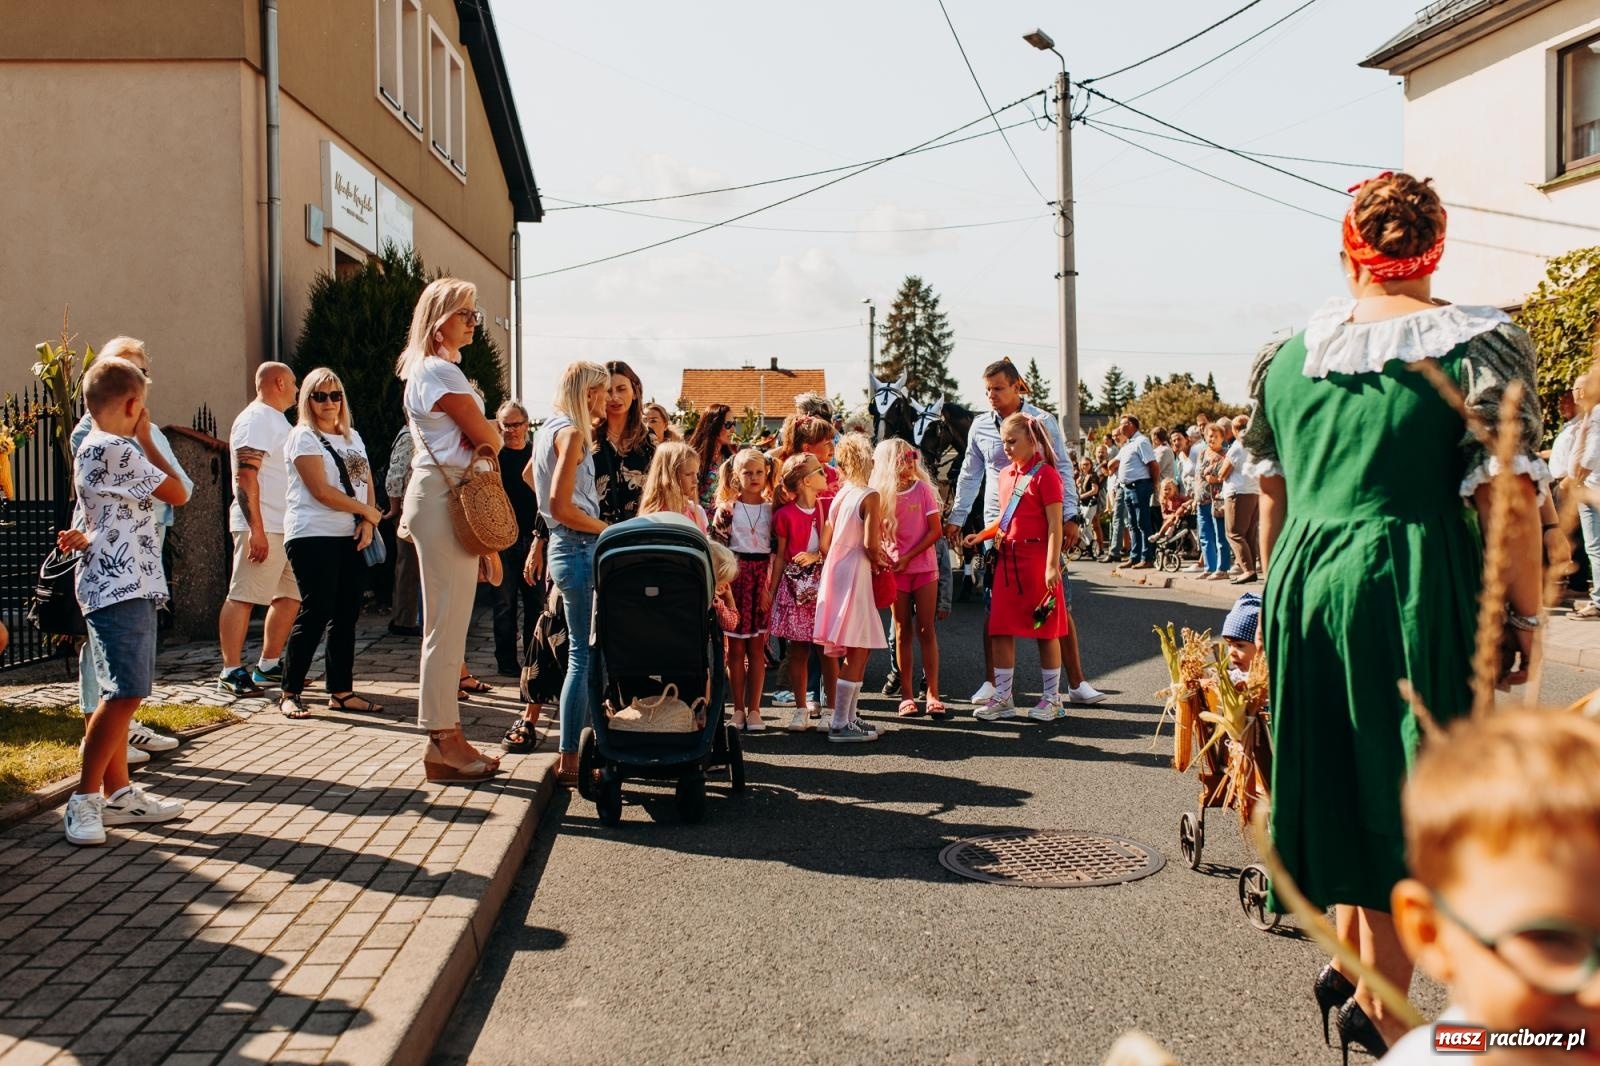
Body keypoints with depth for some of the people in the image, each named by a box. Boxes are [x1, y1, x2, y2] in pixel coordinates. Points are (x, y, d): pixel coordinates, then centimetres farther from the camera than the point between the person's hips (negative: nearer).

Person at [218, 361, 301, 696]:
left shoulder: (276, 419, 22)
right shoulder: (255, 419, -9)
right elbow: (245, 477, -18)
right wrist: (256, 529, -24)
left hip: (286, 527, 10)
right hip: (262, 527, -10)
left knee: (289, 596, 10)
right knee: (243, 597, -7)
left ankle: (268, 666, 18)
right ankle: (231, 672, -5)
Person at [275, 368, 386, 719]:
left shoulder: (353, 437, 18)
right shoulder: (303, 437, -4)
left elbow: (367, 484, 13)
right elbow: (322, 491, -13)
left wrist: (368, 523, -5)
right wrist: (368, 512, -7)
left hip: (351, 537, 7)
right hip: (314, 536, -7)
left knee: (346, 615, 6)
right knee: (314, 614, -8)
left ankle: (341, 691, 13)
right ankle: (290, 694, 0)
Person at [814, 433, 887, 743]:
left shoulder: (839, 496, 11)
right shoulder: (869, 496, -10)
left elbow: (824, 544, 11)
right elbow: (871, 545, -19)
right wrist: (878, 561, 2)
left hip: (834, 572, 8)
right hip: (855, 574, -8)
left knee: (857, 650, 16)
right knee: (857, 651, -4)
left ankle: (848, 715, 21)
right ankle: (840, 725, -3)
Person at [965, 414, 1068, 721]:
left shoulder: (1045, 475, -10)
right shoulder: (1006, 475, 13)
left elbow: (1055, 524, -14)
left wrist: (1052, 565, -20)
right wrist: (982, 535, 8)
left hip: (1037, 558, -7)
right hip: (1007, 558, 7)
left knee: (1045, 629, 3)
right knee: (1001, 629, 7)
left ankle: (1052, 698, 14)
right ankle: (1002, 697, 15)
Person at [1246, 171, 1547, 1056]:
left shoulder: (1286, 354, 8)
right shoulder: (1476, 344, -7)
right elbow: (1509, 499, -13)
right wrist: (1525, 616, -3)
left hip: (1306, 585, 5)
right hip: (1416, 588, -5)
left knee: (1339, 780, 20)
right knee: (1407, 793, 7)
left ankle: (1350, 955, 35)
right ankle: (1379, 1002, 15)